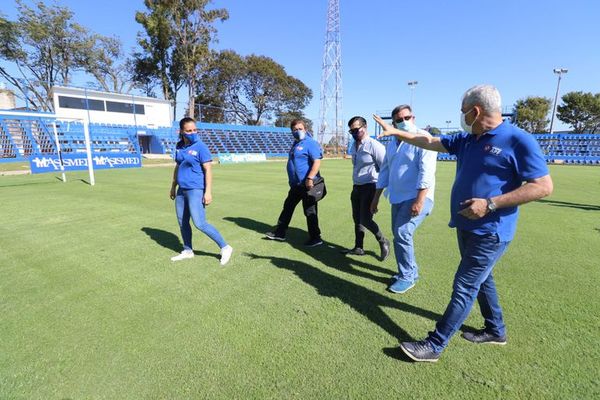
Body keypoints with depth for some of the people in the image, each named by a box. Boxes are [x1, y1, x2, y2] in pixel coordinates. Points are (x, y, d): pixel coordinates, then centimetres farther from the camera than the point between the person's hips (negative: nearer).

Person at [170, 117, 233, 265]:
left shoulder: (200, 147, -11)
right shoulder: (179, 146, 9)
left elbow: (208, 170, -15)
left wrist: (208, 192, -21)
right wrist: (173, 186, 24)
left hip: (196, 190, -7)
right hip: (182, 190, 8)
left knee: (200, 224, -12)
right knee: (182, 222, 15)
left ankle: (225, 248, 0)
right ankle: (187, 251, 32)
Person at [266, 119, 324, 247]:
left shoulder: (310, 143, -13)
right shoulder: (295, 144, 16)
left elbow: (317, 161, -24)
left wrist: (310, 178, -33)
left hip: (307, 185, -10)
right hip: (295, 185, 10)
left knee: (310, 212, 0)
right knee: (287, 207, 17)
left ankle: (316, 238, 14)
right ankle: (279, 233, 31)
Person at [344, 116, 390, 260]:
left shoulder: (374, 145, -13)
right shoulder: (354, 146, 11)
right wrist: (355, 185, 17)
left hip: (370, 187, -8)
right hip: (356, 187, 8)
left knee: (365, 219, -11)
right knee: (357, 219, 13)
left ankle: (383, 242, 15)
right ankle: (358, 248, 26)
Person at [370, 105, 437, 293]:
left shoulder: (422, 138, -10)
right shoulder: (392, 143, 13)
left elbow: (427, 172, -18)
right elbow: (385, 171, 17)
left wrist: (419, 200, -25)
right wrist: (376, 198, 16)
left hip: (416, 198, -8)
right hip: (397, 198, 8)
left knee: (402, 234, -13)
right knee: (399, 236, 13)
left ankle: (407, 276, 7)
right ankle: (410, 271, 32)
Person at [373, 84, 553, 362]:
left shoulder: (519, 141, -15)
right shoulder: (466, 140, 6)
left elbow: (543, 186, -16)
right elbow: (430, 142, 14)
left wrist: (490, 204, -24)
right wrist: (395, 132, 15)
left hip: (489, 233, -8)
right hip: (465, 227, 8)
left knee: (464, 288, -2)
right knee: (480, 279, 21)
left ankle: (434, 345, 9)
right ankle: (495, 330, 42)